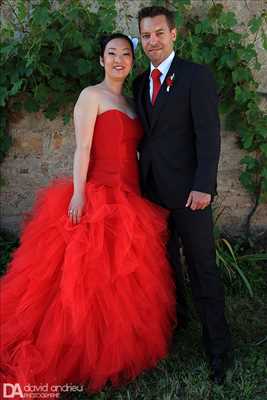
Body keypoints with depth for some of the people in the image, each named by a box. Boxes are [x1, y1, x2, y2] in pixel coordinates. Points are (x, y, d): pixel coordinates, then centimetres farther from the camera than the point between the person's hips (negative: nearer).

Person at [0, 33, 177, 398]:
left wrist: (136, 194, 14)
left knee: (123, 274, 12)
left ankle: (116, 350, 26)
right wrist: (79, 193, -20)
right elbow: (82, 148, -12)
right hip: (98, 195, -8)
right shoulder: (91, 95, -3)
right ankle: (87, 357, 9)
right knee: (95, 275, -4)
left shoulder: (129, 102, 19)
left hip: (129, 198, 8)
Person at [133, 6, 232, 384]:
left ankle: (217, 346, 11)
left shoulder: (196, 75, -6)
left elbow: (209, 133, -12)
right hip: (152, 189, 6)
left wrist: (203, 185, -19)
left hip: (187, 189, -6)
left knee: (202, 267, -1)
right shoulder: (141, 83, 13)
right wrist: (142, 179, 10)